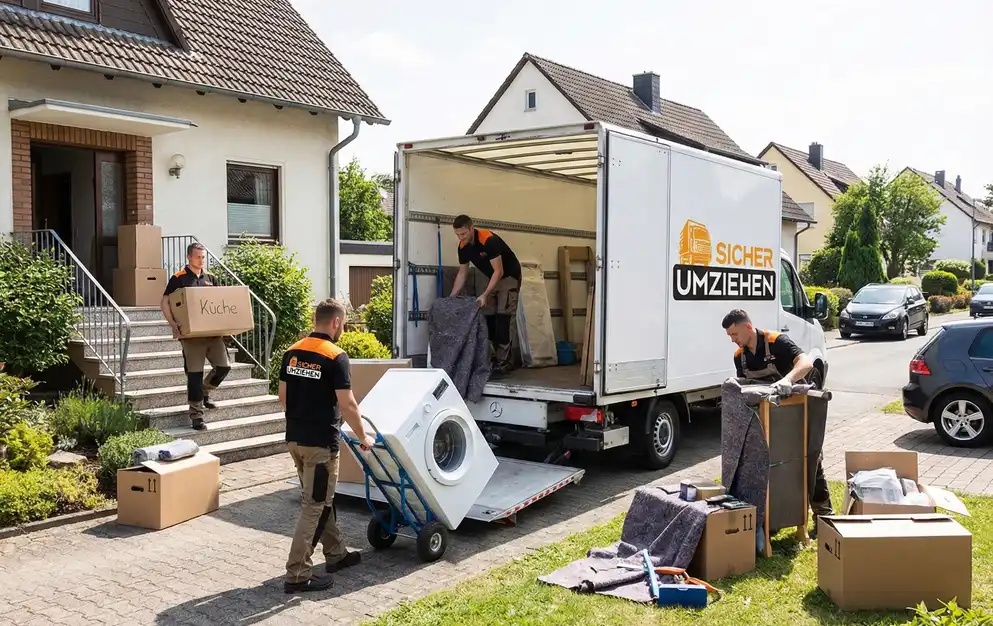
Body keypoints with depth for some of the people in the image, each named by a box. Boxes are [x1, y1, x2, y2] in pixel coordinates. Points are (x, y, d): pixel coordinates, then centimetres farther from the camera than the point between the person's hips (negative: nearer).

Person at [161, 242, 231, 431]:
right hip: (192, 334, -5)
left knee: (224, 366, 0)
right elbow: (165, 303, -6)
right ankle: (196, 416, 7)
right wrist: (174, 325, -19)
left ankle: (204, 392, 28)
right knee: (195, 374, -2)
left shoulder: (211, 278, 12)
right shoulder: (179, 279, -4)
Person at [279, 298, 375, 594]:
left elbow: (283, 397, 11)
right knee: (314, 506, -1)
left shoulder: (292, 352, 6)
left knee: (320, 499, 20)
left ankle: (336, 554, 33)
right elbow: (347, 405, -18)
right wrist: (363, 437, -5)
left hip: (295, 438, 8)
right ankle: (297, 575, 2)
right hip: (320, 442, -8)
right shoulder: (335, 357, -16)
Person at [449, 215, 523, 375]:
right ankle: (505, 358, 10)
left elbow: (499, 271, -31)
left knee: (502, 317, -15)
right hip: (493, 278, 8)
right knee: (489, 317, 2)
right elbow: (462, 274, 3)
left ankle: (503, 362, -13)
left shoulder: (489, 240, -31)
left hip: (509, 276, -8)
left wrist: (485, 295, -37)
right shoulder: (463, 247, -7)